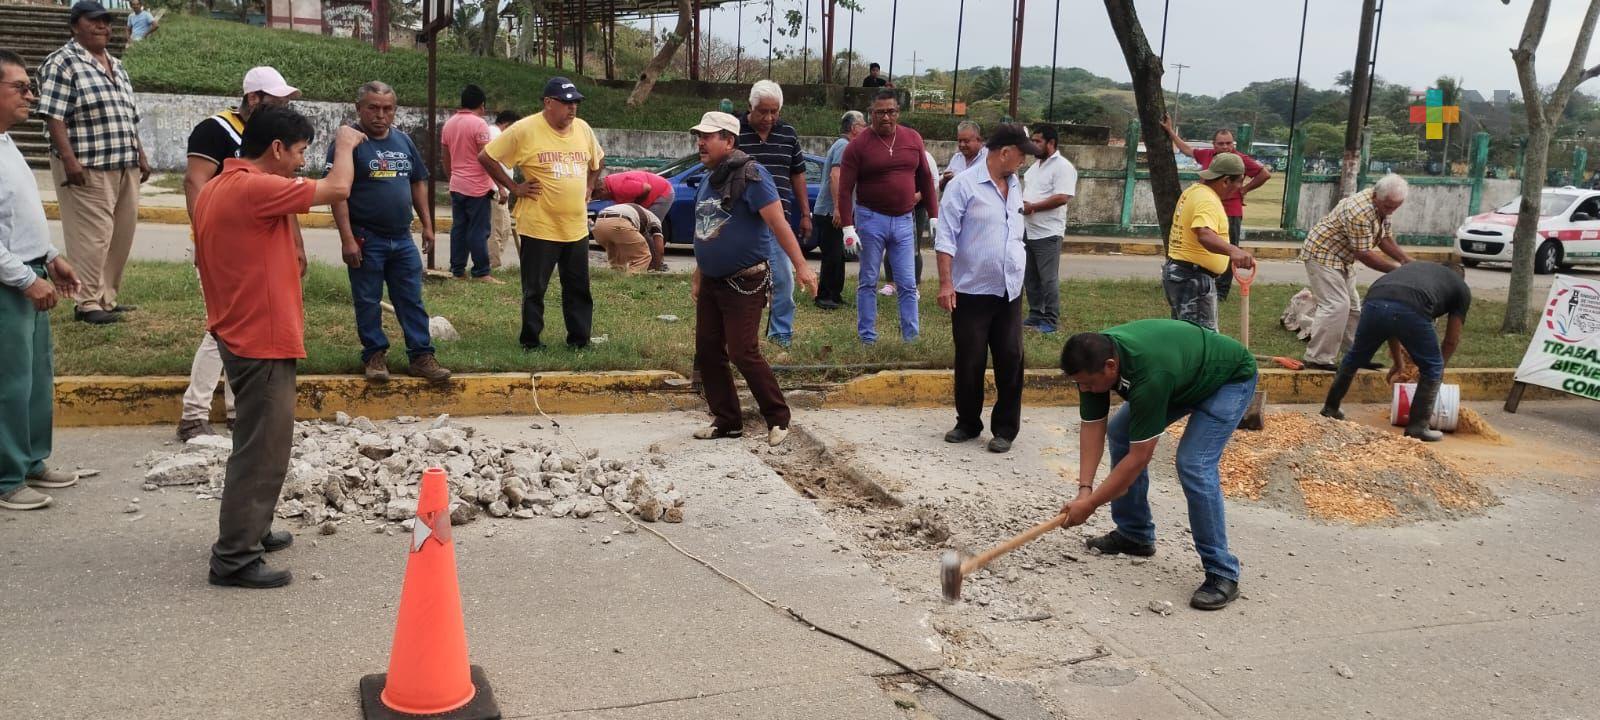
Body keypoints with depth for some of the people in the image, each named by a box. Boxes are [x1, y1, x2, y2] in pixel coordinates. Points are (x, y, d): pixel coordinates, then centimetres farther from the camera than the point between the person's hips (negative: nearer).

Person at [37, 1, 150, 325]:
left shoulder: (116, 66, 19)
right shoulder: (62, 62, -6)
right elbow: (54, 116, -14)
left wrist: (140, 154, 19)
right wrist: (69, 159, -22)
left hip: (124, 166, 8)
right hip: (88, 168, -8)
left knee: (121, 235, 10)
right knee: (92, 236, -7)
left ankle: (107, 297, 20)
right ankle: (87, 303, 1)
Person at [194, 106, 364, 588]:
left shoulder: (217, 188, 12)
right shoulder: (254, 188, -20)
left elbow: (202, 257, 19)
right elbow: (337, 188, -19)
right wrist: (345, 145, 0)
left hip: (241, 334, 11)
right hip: (263, 340, -11)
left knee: (259, 441, 21)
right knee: (262, 448, -5)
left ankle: (250, 530, 33)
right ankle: (233, 559, 0)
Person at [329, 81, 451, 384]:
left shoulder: (403, 141, 10)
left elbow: (418, 183, 18)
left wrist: (427, 225, 13)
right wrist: (347, 238, -20)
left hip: (402, 238, 5)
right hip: (366, 239, -5)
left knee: (412, 300, 6)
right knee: (368, 302, 5)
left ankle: (421, 356, 11)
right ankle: (375, 356, 17)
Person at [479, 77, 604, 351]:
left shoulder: (583, 128, 7)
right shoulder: (525, 130, -10)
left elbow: (598, 159, 26)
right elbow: (486, 157, -6)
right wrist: (514, 187, -7)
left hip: (577, 227, 5)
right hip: (539, 227, -5)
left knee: (579, 288, 10)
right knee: (534, 289, 5)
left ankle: (579, 339, 21)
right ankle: (531, 342, 17)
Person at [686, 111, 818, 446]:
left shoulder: (751, 175, -14)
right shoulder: (708, 180, 12)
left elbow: (778, 223, -20)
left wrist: (801, 266, -26)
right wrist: (698, 276, 24)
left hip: (745, 282, -8)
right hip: (711, 282, 8)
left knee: (743, 353, -9)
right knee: (707, 351, 7)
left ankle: (778, 419, 6)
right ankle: (727, 421, 19)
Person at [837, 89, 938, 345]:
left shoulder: (913, 139, 4)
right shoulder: (858, 145, -6)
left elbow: (926, 179, 11)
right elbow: (845, 189, -8)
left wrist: (934, 216, 8)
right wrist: (848, 227, -14)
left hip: (904, 220, 3)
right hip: (871, 219, -3)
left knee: (908, 284, 4)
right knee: (868, 282, 6)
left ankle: (912, 336, 9)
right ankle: (867, 337, 14)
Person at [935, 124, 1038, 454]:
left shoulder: (1015, 187, 12)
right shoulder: (964, 186, -8)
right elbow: (946, 238, -11)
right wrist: (945, 282, -16)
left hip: (1010, 292, 5)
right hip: (971, 291, -5)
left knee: (1010, 360, 2)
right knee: (970, 362, 4)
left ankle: (1005, 429, 13)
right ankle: (968, 424, 21)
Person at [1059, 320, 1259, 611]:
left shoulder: (1149, 375, -42)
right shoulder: (1094, 358, -21)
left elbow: (1139, 457, -34)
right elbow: (1092, 426, -13)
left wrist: (1090, 504, -29)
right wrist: (1084, 488, -22)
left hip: (1231, 379, -8)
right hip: (1183, 377, 8)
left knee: (1194, 464, -23)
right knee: (1120, 432, 3)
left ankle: (1223, 574, -14)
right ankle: (1135, 535, 16)